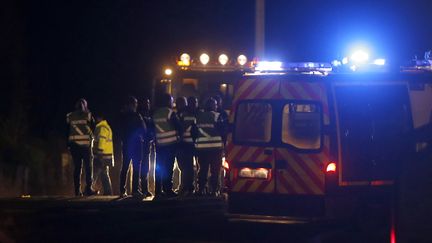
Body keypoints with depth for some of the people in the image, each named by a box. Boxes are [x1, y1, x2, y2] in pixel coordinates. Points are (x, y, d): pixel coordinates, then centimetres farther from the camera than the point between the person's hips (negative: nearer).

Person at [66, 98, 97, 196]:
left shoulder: (70, 117, 5)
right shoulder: (88, 115, -1)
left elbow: (67, 131, 8)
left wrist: (68, 145, 13)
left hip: (74, 145, 3)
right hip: (86, 143, -2)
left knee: (77, 168, 5)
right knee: (88, 167, 1)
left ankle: (77, 190, 1)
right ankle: (88, 189, -9)